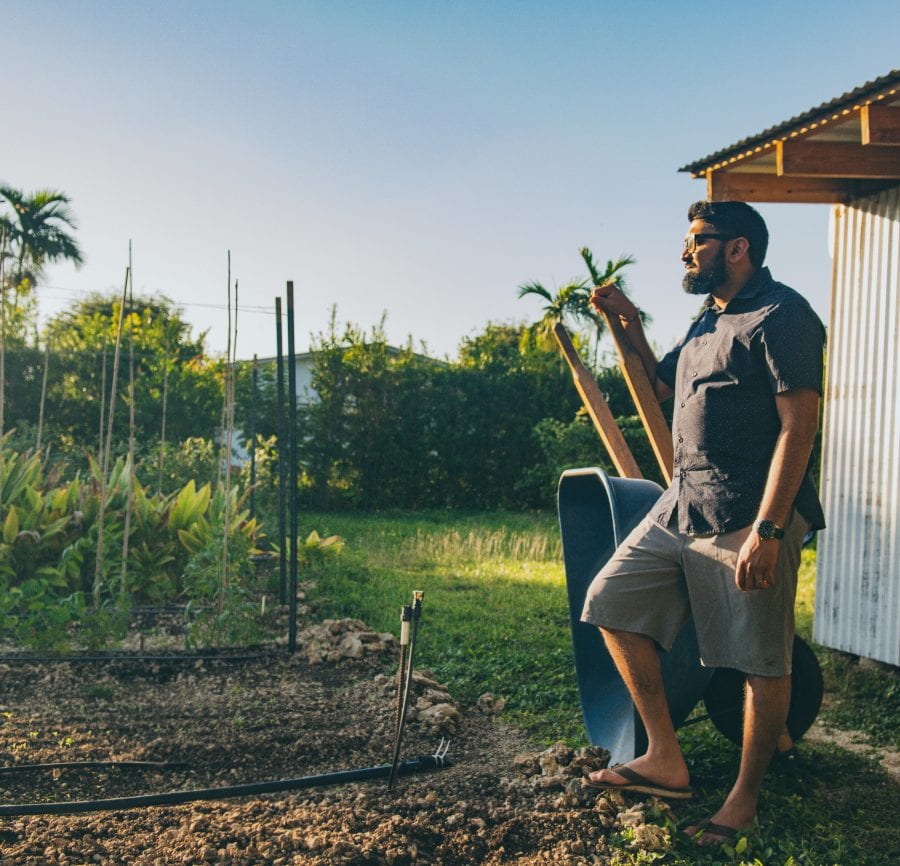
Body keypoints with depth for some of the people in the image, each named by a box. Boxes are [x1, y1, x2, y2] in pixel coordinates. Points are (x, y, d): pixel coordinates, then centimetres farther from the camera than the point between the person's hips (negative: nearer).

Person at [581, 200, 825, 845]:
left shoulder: (781, 316, -9)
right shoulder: (708, 321, 19)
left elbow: (798, 426, -18)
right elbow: (660, 385, 33)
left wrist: (767, 530, -25)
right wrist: (628, 323, 18)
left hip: (749, 517, -9)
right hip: (681, 505, 10)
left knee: (762, 662, 2)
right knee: (613, 602, 8)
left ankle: (746, 796, 20)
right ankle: (666, 760, 15)